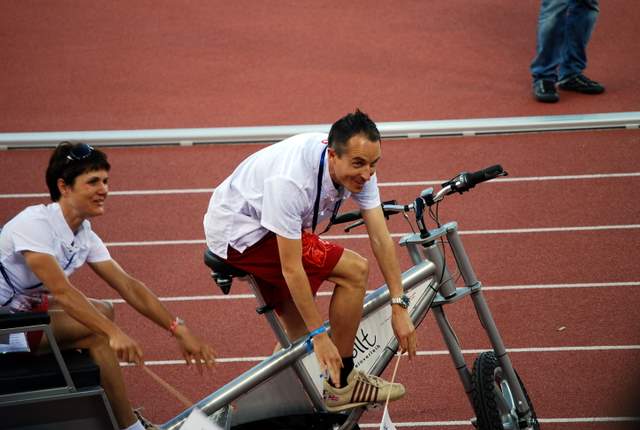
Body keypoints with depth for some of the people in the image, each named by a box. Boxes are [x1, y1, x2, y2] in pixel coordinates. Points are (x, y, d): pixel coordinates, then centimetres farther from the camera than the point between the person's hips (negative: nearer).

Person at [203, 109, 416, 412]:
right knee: (354, 270, -17)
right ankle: (341, 385, -7)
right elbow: (292, 269, -32)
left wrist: (399, 307, -16)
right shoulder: (291, 181, -37)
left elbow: (380, 239, -12)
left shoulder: (358, 169, -15)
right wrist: (320, 336, -28)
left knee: (299, 332, 13)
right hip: (239, 235, -8)